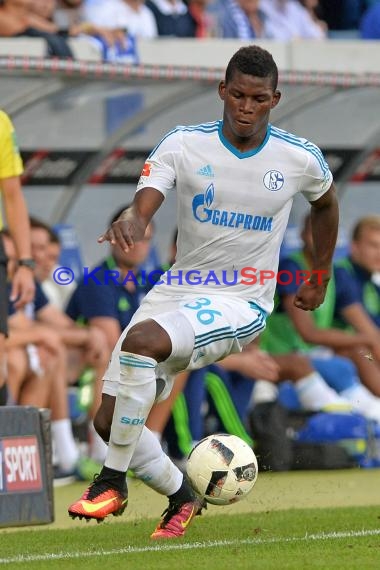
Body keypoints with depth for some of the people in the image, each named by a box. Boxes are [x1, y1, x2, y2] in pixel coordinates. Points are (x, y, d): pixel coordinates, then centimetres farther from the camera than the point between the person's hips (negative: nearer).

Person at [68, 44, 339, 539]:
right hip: (178, 290, 4)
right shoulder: (184, 145, -7)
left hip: (242, 305, -4)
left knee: (142, 340, -32)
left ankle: (112, 483, -21)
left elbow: (326, 202, 18)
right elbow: (144, 205, -22)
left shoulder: (300, 159, -5)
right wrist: (130, 223, -46)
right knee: (110, 421, -4)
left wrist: (320, 279, 23)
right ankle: (181, 498, 23)